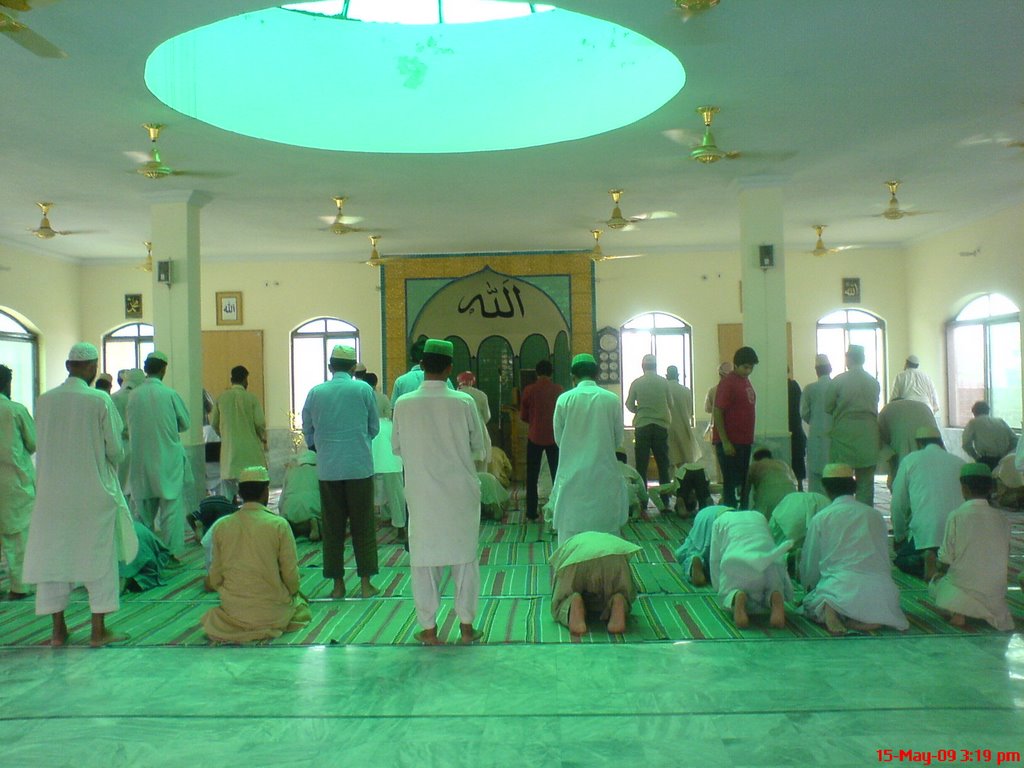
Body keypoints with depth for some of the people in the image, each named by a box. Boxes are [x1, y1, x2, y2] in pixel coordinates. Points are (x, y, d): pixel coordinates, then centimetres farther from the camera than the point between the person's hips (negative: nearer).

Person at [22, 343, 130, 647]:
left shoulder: (44, 400, -2)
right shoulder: (100, 400, -13)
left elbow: (42, 444, 8)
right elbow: (115, 448, -9)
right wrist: (110, 465, 12)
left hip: (52, 493, 4)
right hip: (94, 492, -3)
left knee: (53, 556, 13)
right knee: (99, 556, 6)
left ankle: (58, 630, 19)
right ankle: (99, 630, 10)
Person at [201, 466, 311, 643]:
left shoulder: (221, 526, -3)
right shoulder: (279, 524, -13)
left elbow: (215, 577, 3)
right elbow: (290, 573, -9)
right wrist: (293, 593, 13)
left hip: (232, 609, 5)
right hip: (272, 611, -4)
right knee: (299, 602, 27)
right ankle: (271, 626, 9)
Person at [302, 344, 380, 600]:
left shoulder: (315, 392, 3)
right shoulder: (363, 389, -3)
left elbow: (308, 432, 10)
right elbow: (374, 427, 5)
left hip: (328, 468, 2)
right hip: (360, 466, -1)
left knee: (332, 526, 9)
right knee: (363, 525, 6)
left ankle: (337, 584, 13)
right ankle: (366, 583, 9)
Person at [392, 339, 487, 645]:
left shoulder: (403, 404, -7)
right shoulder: (464, 402, -10)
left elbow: (397, 448, 5)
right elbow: (478, 448, -1)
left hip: (422, 494, 0)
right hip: (461, 493, 0)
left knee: (424, 559, 9)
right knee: (464, 556, 11)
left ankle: (429, 630, 17)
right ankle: (466, 626, 18)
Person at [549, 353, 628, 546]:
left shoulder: (564, 399, -6)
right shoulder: (612, 400, -4)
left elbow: (558, 438, 3)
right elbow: (618, 438, 5)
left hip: (573, 474, -1)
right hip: (604, 474, 1)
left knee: (571, 532, 6)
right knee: (606, 530, 10)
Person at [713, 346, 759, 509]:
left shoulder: (746, 381, 13)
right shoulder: (727, 383, -13)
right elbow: (718, 413, -15)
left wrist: (750, 439, 16)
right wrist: (725, 442, -19)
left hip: (744, 441, 8)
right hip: (730, 443, -8)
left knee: (743, 482, 11)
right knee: (732, 483, -6)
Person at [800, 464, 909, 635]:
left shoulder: (820, 519, 7)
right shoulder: (876, 515, 15)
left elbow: (809, 565, 15)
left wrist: (810, 588, 36)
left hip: (841, 585, -2)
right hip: (880, 590, 2)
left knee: (809, 602, 23)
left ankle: (827, 610, -13)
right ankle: (871, 618, -3)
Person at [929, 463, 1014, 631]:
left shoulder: (956, 516, -13)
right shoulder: (1002, 518, -1)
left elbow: (945, 559, -9)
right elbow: (1005, 559, 6)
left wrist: (941, 567, 13)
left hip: (964, 585, -5)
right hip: (995, 591, 5)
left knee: (935, 583, 24)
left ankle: (958, 612, -4)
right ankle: (990, 613, 8)